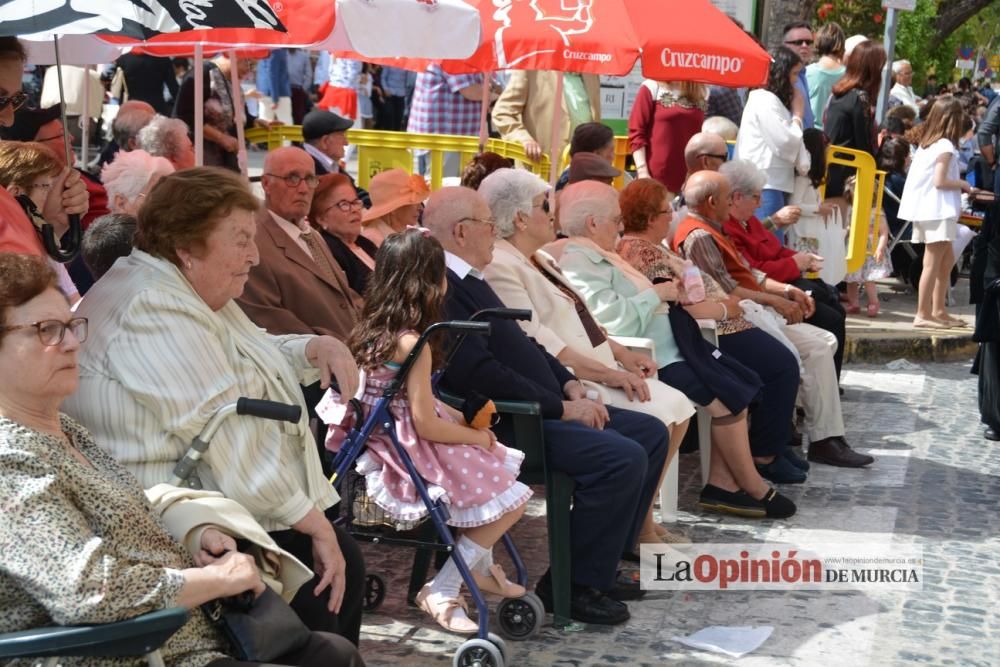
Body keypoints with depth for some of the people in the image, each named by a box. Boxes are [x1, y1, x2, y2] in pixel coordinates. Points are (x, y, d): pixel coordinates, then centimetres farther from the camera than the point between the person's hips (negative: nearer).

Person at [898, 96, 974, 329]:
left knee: (947, 260, 16)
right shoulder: (945, 146, -13)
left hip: (927, 208, 9)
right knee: (933, 263, -6)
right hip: (938, 211, -9)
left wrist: (958, 186, 13)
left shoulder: (926, 142, 12)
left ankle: (938, 310, 21)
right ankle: (923, 315, -3)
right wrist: (963, 185, -3)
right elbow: (940, 181, -18)